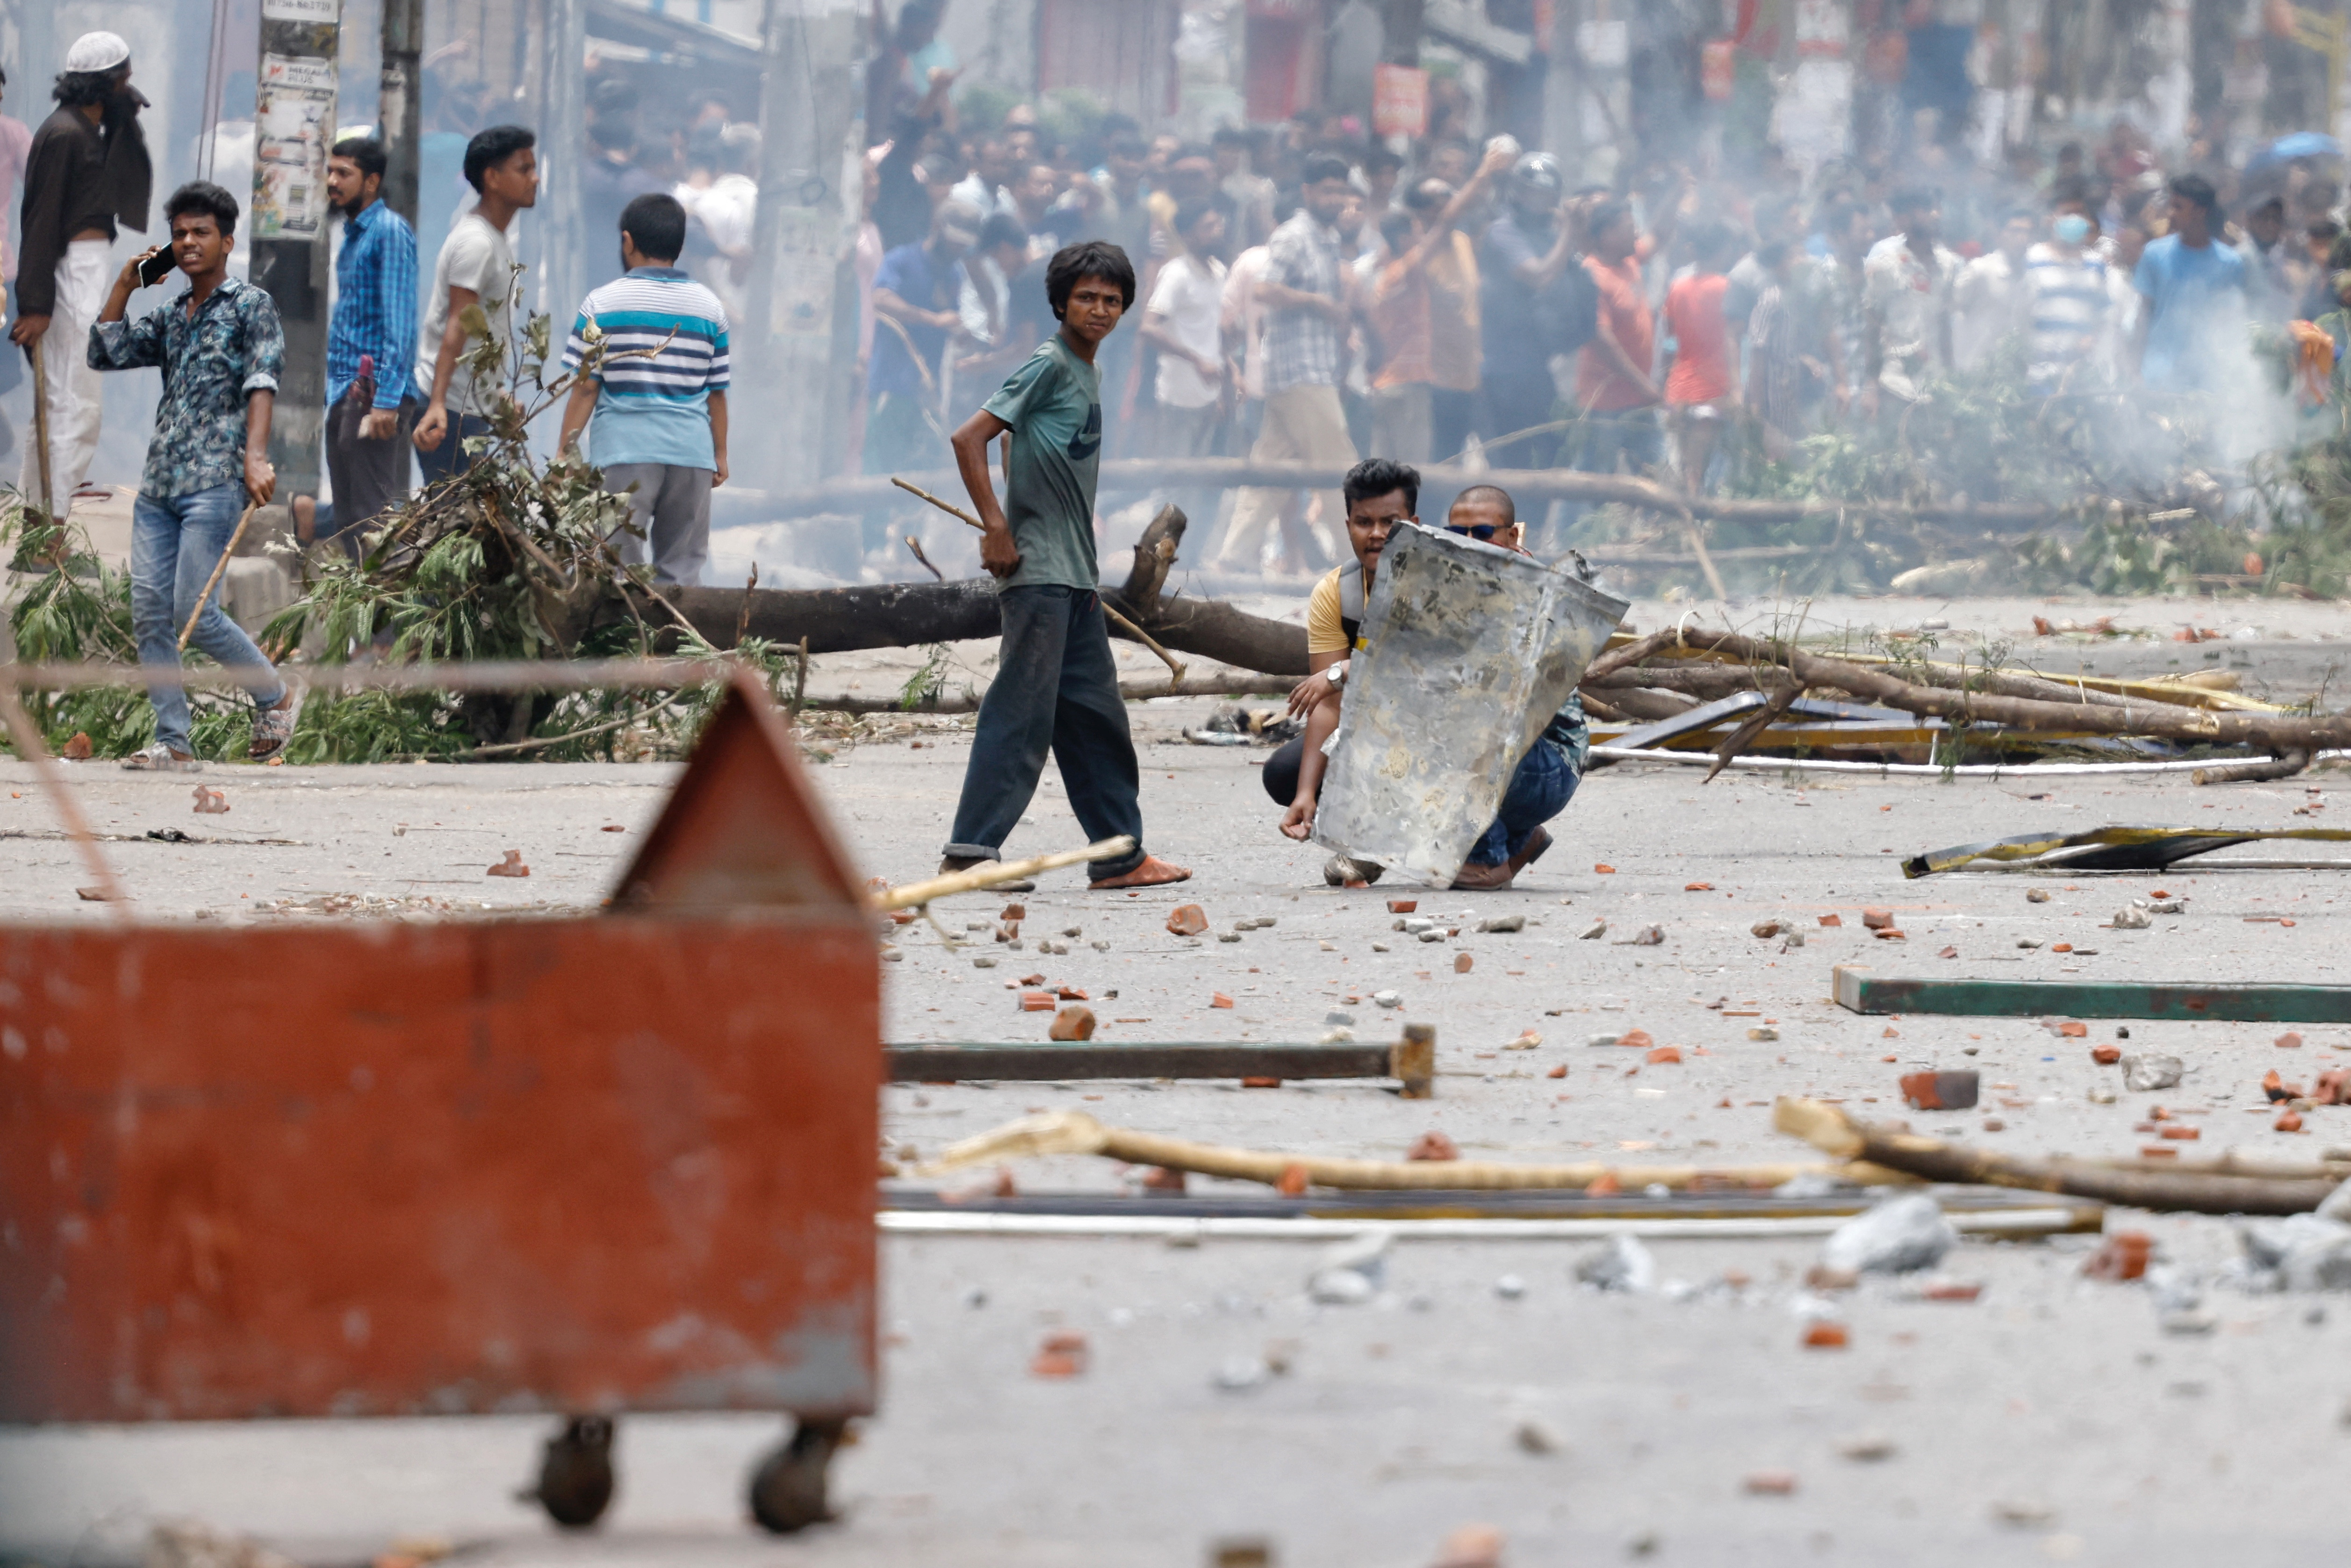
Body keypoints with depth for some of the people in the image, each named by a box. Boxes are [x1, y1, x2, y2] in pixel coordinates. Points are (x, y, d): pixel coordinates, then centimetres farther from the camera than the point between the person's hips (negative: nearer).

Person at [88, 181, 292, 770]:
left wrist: (256, 457, -23)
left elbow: (262, 382, -9)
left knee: (193, 612, -13)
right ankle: (173, 743, 0)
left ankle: (274, 697, 9)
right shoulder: (169, 318, 22)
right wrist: (125, 284, 13)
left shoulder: (251, 306, 3)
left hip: (215, 481, -7)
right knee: (149, 611, -3)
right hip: (159, 483, 7)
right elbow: (103, 354, 18)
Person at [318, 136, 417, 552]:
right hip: (345, 394, 10)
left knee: (372, 520, -12)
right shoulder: (352, 235, 20)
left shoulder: (390, 231, -8)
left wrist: (386, 400, -22)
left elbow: (400, 323, -16)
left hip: (374, 392, -10)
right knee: (347, 521, 9)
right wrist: (339, 395, 17)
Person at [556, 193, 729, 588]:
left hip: (624, 452, -3)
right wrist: (720, 455, 19)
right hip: (692, 452, 3)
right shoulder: (709, 307, 6)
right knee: (682, 570, 8)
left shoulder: (602, 304, -2)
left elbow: (585, 388, -4)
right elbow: (716, 392, 8)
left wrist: (564, 453, 3)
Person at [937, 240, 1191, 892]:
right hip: (1036, 569, -9)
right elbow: (970, 438, -17)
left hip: (1075, 574, 9)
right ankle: (970, 852, -9)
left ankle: (1121, 855, 16)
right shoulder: (1049, 365, -10)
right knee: (1023, 708, -10)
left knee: (1095, 714, 11)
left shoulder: (1087, 374, 16)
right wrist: (996, 529, -19)